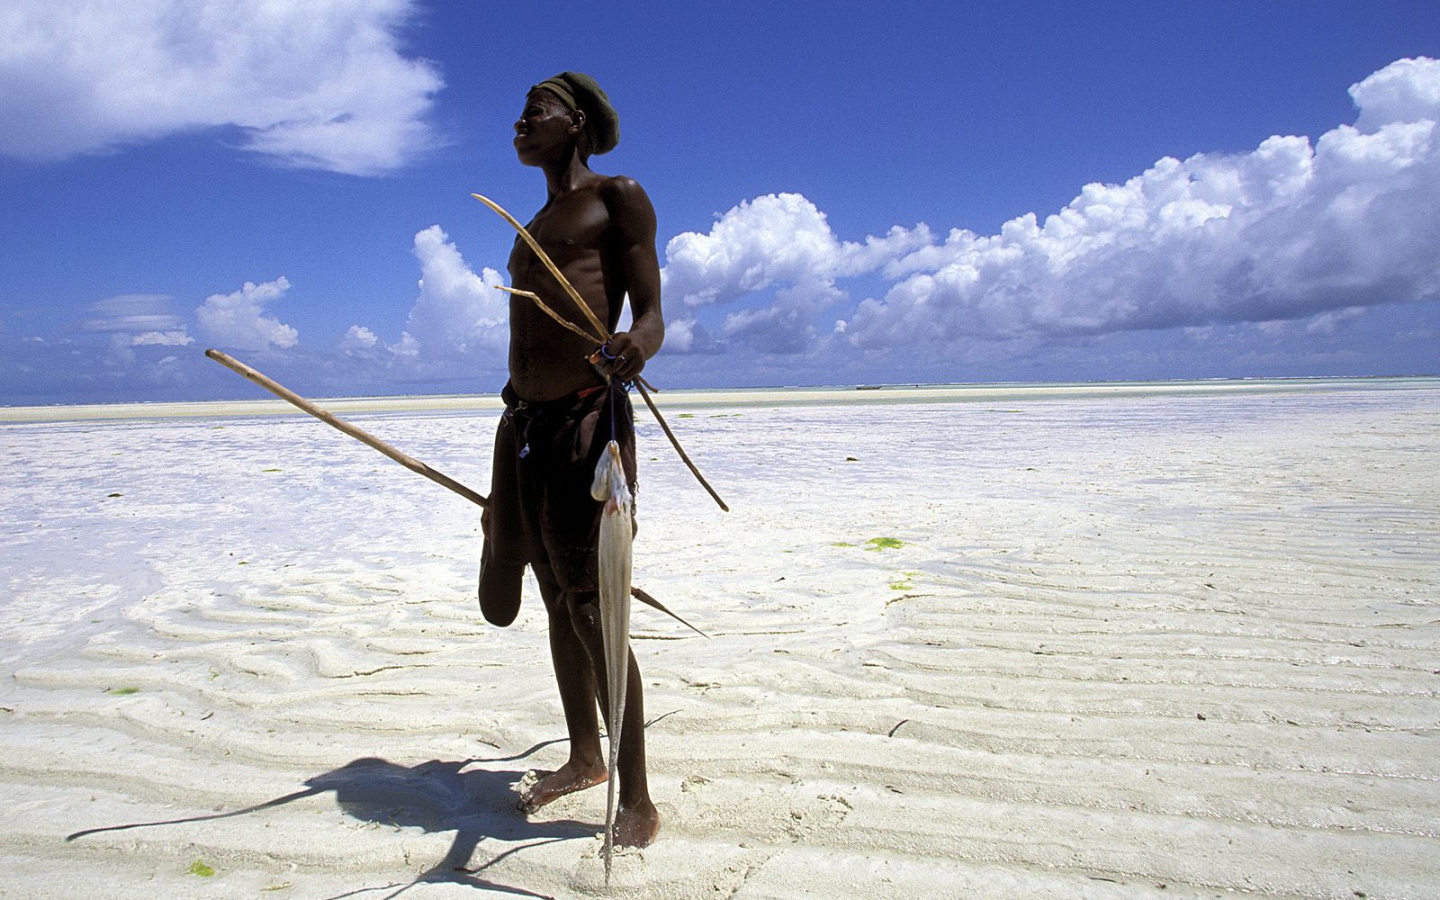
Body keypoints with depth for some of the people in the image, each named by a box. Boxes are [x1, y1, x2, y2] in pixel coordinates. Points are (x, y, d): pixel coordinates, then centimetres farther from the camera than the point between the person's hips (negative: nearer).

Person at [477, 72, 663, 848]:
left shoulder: (619, 198, 2)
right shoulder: (533, 231, 24)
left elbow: (651, 314, -7)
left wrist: (635, 346, -32)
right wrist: (508, 463, 24)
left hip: (589, 417, -8)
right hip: (525, 425, 8)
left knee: (596, 615, -10)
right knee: (559, 605, 14)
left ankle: (637, 801, 2)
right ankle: (583, 759, 30)